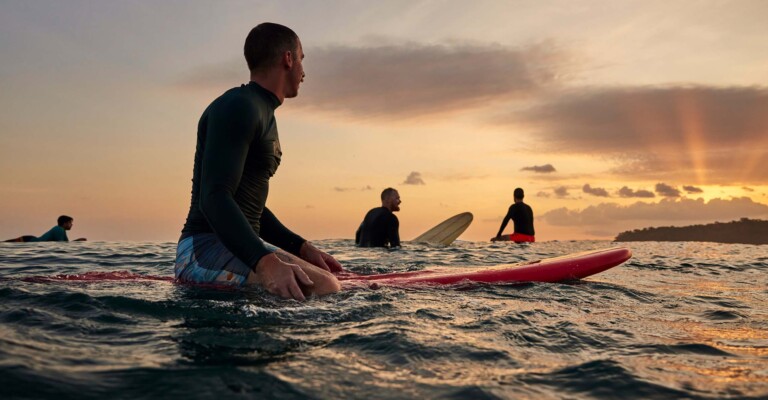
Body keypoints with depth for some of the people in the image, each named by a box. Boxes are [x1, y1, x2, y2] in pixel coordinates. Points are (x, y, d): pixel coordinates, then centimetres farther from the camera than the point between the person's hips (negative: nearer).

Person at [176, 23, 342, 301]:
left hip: (241, 246, 10)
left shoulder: (264, 116, 20)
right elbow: (214, 199, -23)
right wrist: (265, 262, -37)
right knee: (322, 288, -28)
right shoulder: (238, 106, -11)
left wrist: (302, 248, 12)